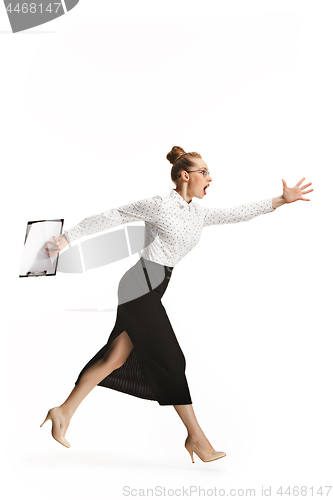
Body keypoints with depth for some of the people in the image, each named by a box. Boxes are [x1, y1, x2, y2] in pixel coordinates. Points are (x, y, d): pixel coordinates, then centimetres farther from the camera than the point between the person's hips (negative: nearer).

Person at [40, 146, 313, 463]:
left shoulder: (197, 214, 13)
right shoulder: (158, 205, -11)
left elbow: (237, 214, 14)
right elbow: (110, 217, -7)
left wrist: (281, 200, 10)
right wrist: (67, 238, -5)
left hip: (151, 291, 9)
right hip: (141, 285, -9)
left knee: (115, 358, 10)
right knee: (171, 360, -3)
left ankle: (64, 411, 21)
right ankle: (196, 436, 7)